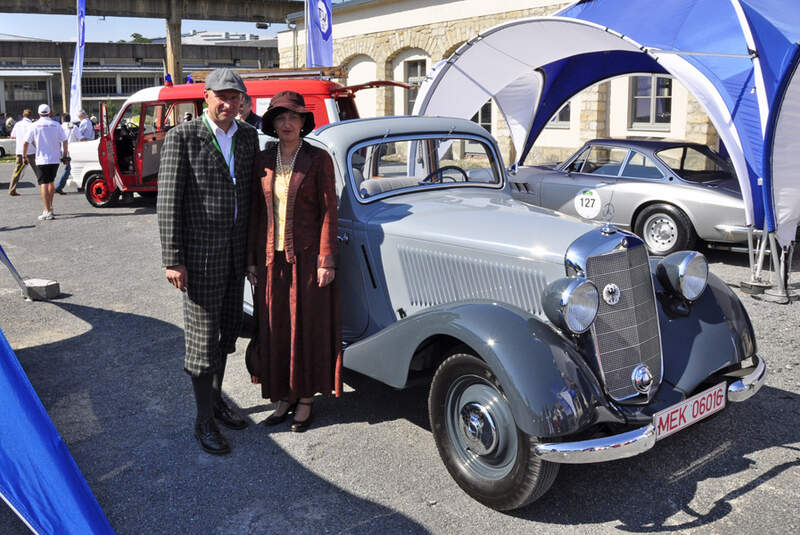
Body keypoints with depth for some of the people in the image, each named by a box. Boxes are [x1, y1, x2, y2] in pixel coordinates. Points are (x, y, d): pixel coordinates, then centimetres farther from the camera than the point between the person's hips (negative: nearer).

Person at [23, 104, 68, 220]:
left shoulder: (34, 126, -3)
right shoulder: (56, 125, 2)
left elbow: (26, 143, -5)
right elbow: (64, 141, 0)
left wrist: (25, 156, 7)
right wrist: (65, 155, 10)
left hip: (42, 160, -3)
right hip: (55, 159, 3)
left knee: (44, 185, -4)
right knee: (51, 182, 20)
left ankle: (48, 211, -12)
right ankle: (49, 207, 29)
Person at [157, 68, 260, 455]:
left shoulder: (248, 137, 7)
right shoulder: (182, 137, -10)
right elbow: (168, 201, -11)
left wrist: (255, 248, 12)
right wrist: (172, 259, -15)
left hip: (236, 250, 6)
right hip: (200, 252, -6)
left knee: (228, 329, 16)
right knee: (203, 336, 0)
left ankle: (216, 398, 34)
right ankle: (204, 421, 12)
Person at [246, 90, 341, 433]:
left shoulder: (318, 159, -4)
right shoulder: (263, 161, 7)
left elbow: (328, 211, -7)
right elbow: (255, 211, 9)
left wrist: (326, 260, -13)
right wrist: (252, 259, 6)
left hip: (307, 256, -4)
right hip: (271, 257, 4)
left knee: (308, 326, 4)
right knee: (276, 328, 9)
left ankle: (305, 400, 17)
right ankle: (284, 397, 23)